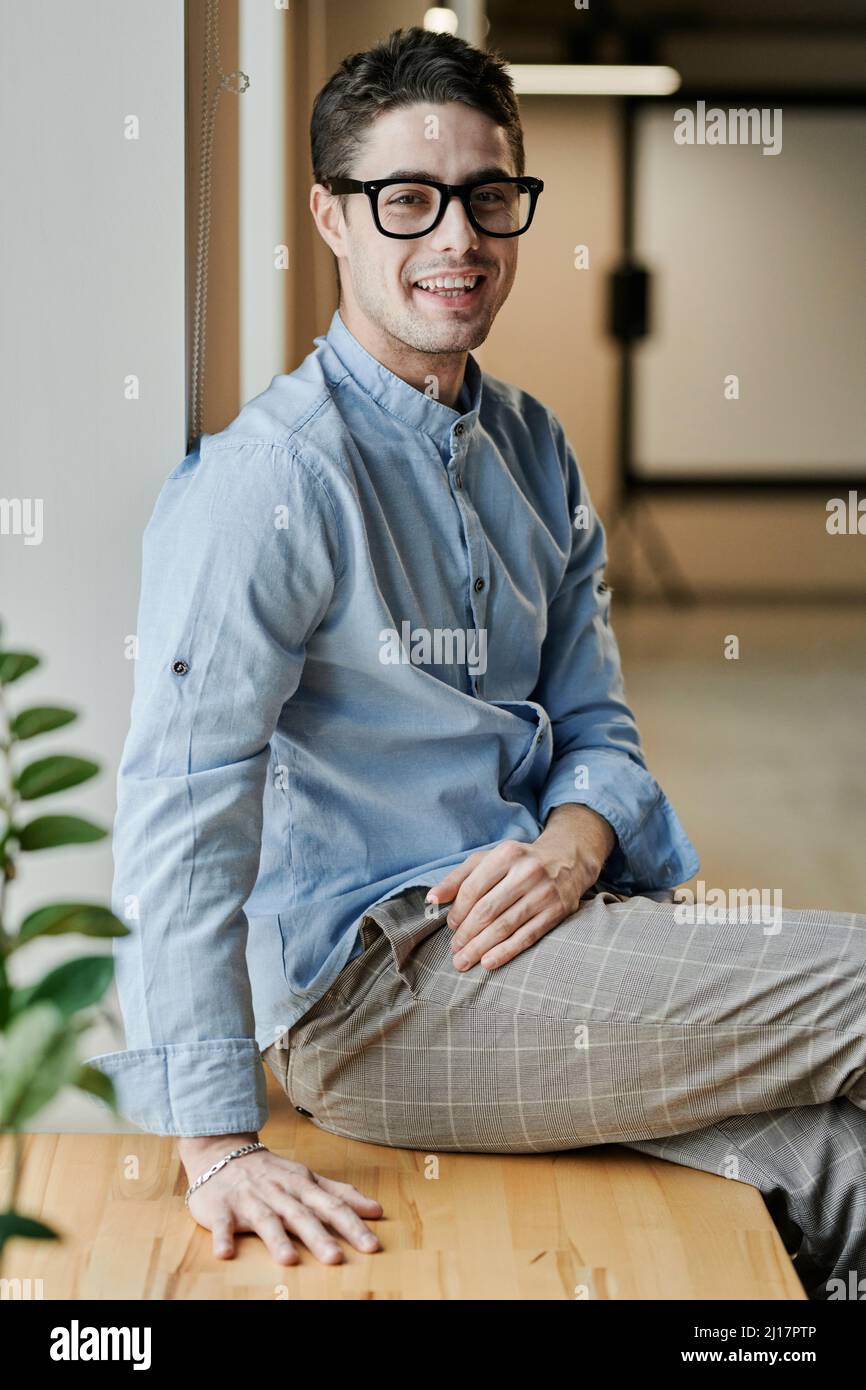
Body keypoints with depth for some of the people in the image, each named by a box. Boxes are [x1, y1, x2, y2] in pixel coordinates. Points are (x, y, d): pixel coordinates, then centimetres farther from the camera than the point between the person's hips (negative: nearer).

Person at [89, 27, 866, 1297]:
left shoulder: (533, 453, 12)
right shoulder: (269, 477, -13)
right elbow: (182, 808, -20)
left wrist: (573, 843, -10)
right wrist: (217, 1147, -26)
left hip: (529, 923, 7)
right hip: (372, 988, -7)